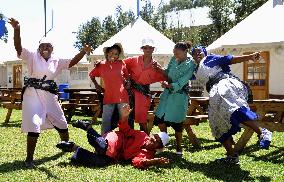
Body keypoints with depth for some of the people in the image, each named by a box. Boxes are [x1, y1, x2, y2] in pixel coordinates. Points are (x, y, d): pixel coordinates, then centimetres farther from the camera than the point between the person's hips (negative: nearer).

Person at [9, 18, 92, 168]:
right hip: (32, 95, -4)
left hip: (50, 96, 5)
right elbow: (18, 47, -15)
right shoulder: (32, 57, -2)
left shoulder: (57, 62, 8)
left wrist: (84, 51, -12)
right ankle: (29, 158, 0)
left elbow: (72, 62, 3)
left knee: (61, 122, 16)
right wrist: (16, 30, -30)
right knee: (34, 126, -11)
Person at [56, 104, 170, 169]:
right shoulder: (142, 136, 2)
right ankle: (88, 127, -12)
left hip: (114, 157, 3)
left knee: (101, 162, -19)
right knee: (104, 148, -31)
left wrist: (154, 162, -30)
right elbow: (125, 130, 6)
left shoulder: (148, 155, -1)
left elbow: (137, 162, -18)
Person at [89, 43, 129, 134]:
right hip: (108, 97, 0)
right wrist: (96, 85, 10)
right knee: (106, 122, 1)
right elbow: (91, 75, 19)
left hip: (122, 97, 0)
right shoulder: (100, 65, 3)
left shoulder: (121, 64, 3)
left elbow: (127, 76, 17)